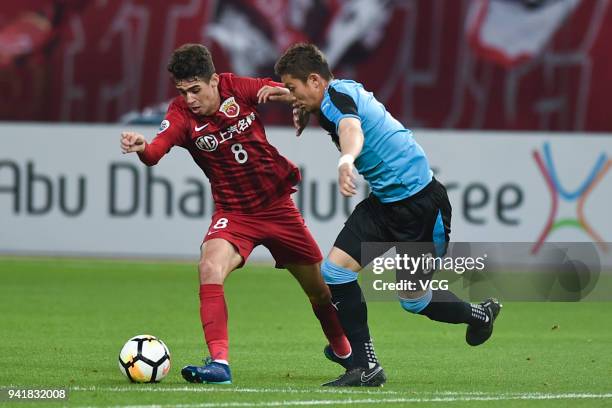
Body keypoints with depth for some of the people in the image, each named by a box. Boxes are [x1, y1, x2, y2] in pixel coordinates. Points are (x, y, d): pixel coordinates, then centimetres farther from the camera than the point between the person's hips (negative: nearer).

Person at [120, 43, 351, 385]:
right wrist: (141, 147, -55)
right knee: (210, 268, -31)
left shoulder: (238, 88, -12)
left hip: (277, 204, 1)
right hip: (233, 213, -1)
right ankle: (219, 362, -31)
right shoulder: (182, 113, -15)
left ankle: (343, 350, 41)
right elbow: (155, 152, -32)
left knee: (320, 289, 12)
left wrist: (284, 94, -28)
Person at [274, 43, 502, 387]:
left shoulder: (337, 95, -19)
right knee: (336, 271, -4)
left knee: (414, 300, 2)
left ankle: (479, 314, 30)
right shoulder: (343, 93, 10)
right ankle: (365, 366, -1)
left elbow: (351, 130, -43)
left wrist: (347, 160, -63)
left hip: (419, 200, -10)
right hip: (384, 200, 10)